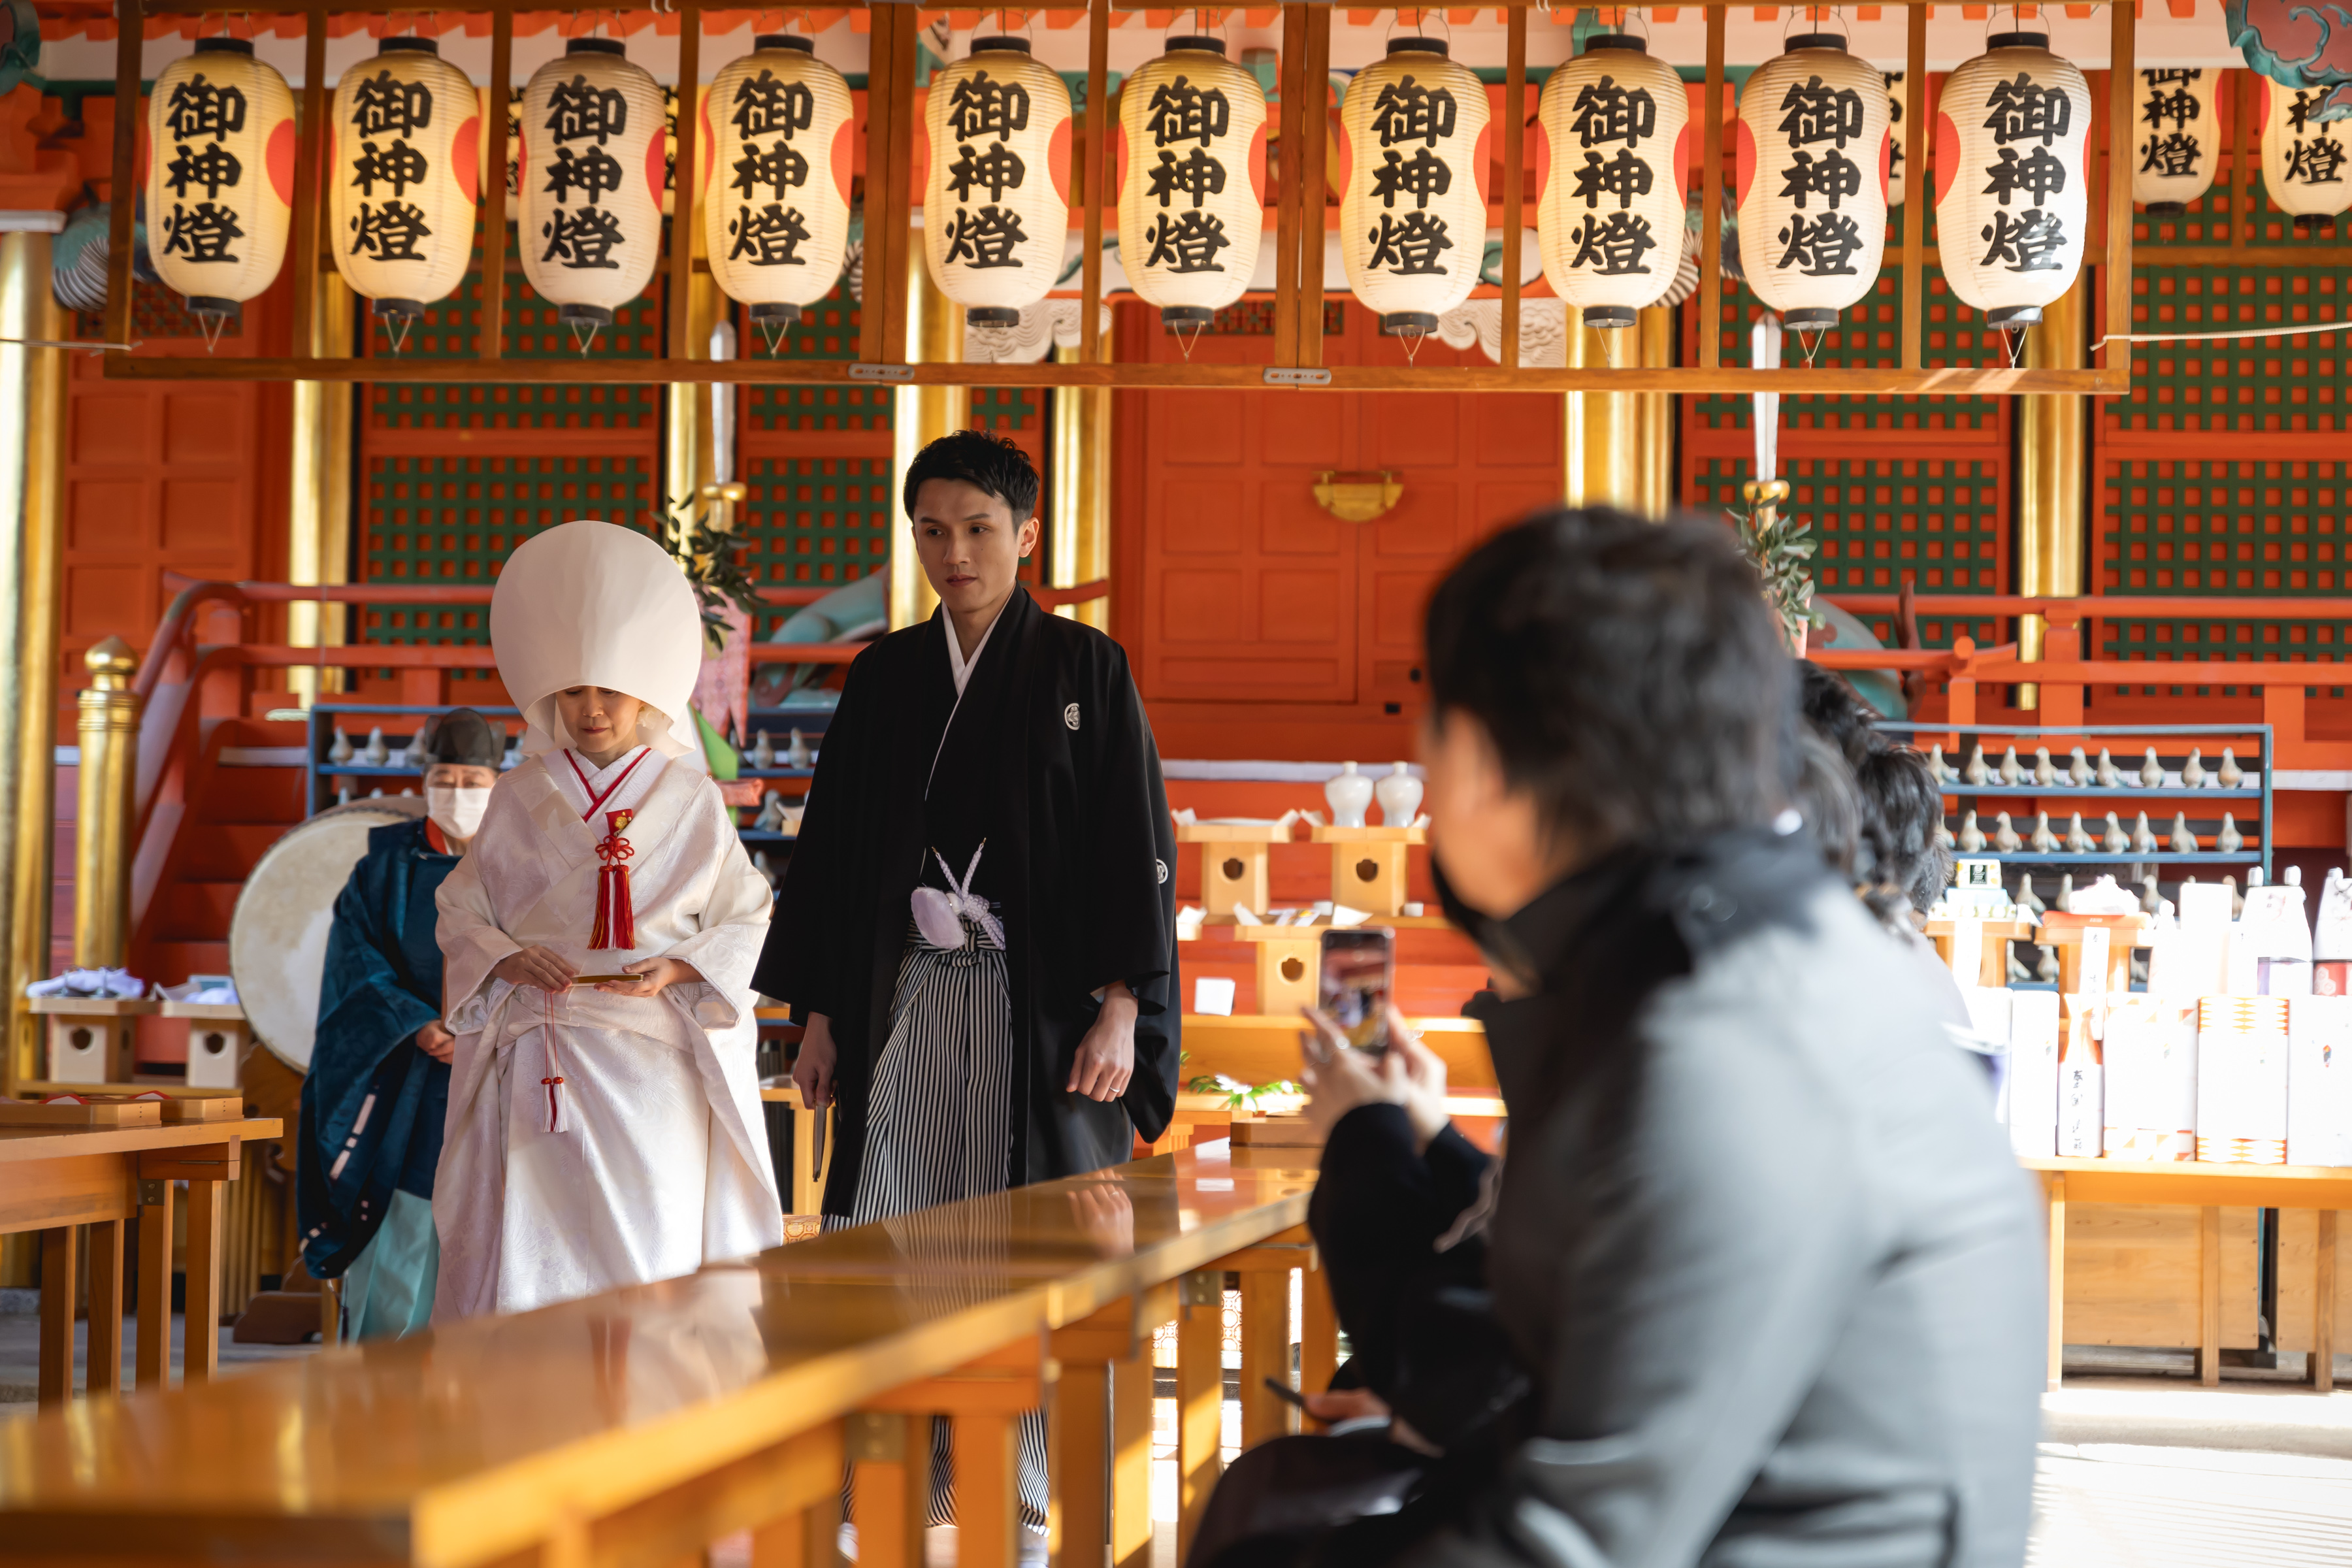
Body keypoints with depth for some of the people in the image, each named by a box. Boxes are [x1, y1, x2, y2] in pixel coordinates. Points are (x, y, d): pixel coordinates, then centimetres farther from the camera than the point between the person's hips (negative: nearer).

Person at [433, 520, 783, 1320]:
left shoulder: (689, 801, 5)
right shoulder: (521, 801, 8)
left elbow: (747, 923, 5)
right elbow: (461, 913, 10)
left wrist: (680, 970, -13)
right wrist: (507, 960, -10)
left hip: (656, 1067, -1)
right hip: (538, 1066, 1)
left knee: (650, 1263, -2)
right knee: (522, 1263, -6)